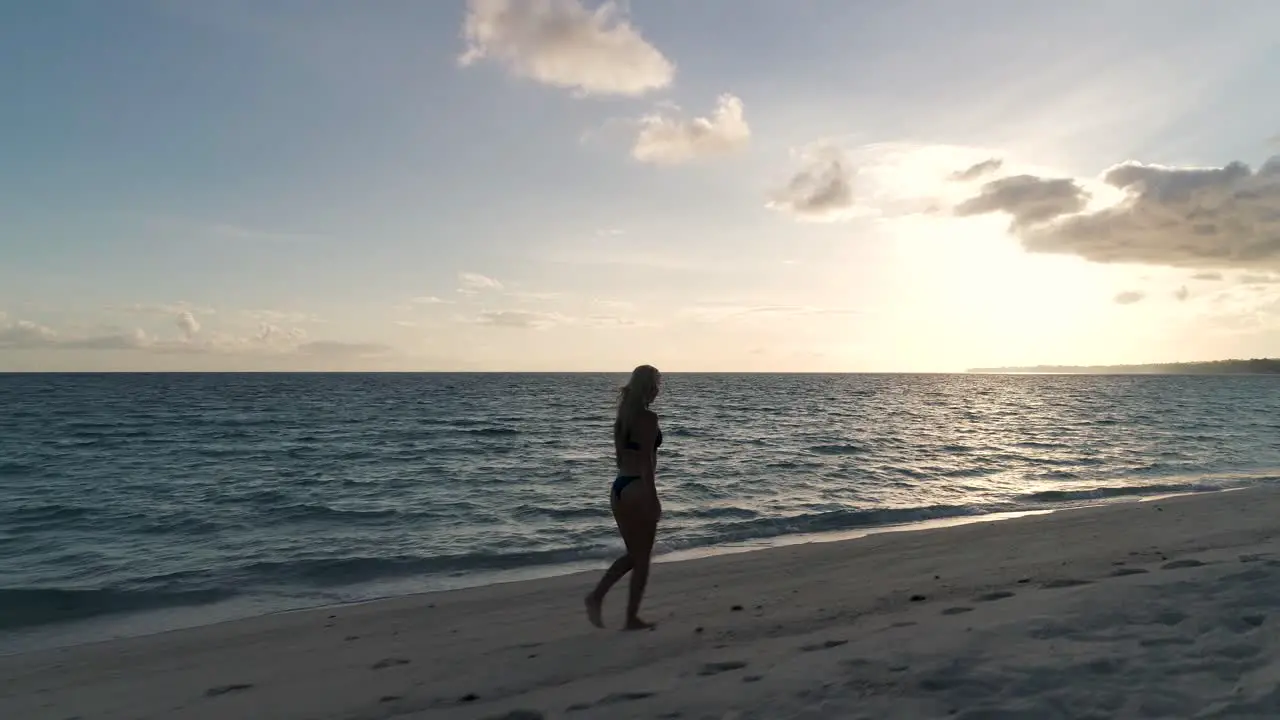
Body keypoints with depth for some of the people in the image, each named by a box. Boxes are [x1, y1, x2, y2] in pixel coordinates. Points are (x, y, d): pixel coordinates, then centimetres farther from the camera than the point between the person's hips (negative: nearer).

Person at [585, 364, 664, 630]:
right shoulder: (648, 417, -13)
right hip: (638, 489, -8)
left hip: (619, 487, 8)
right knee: (642, 558, 6)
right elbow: (646, 461, -17)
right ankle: (632, 618, 13)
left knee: (633, 554, 19)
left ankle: (597, 595, 6)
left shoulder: (622, 416, 11)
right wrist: (653, 498, -14)